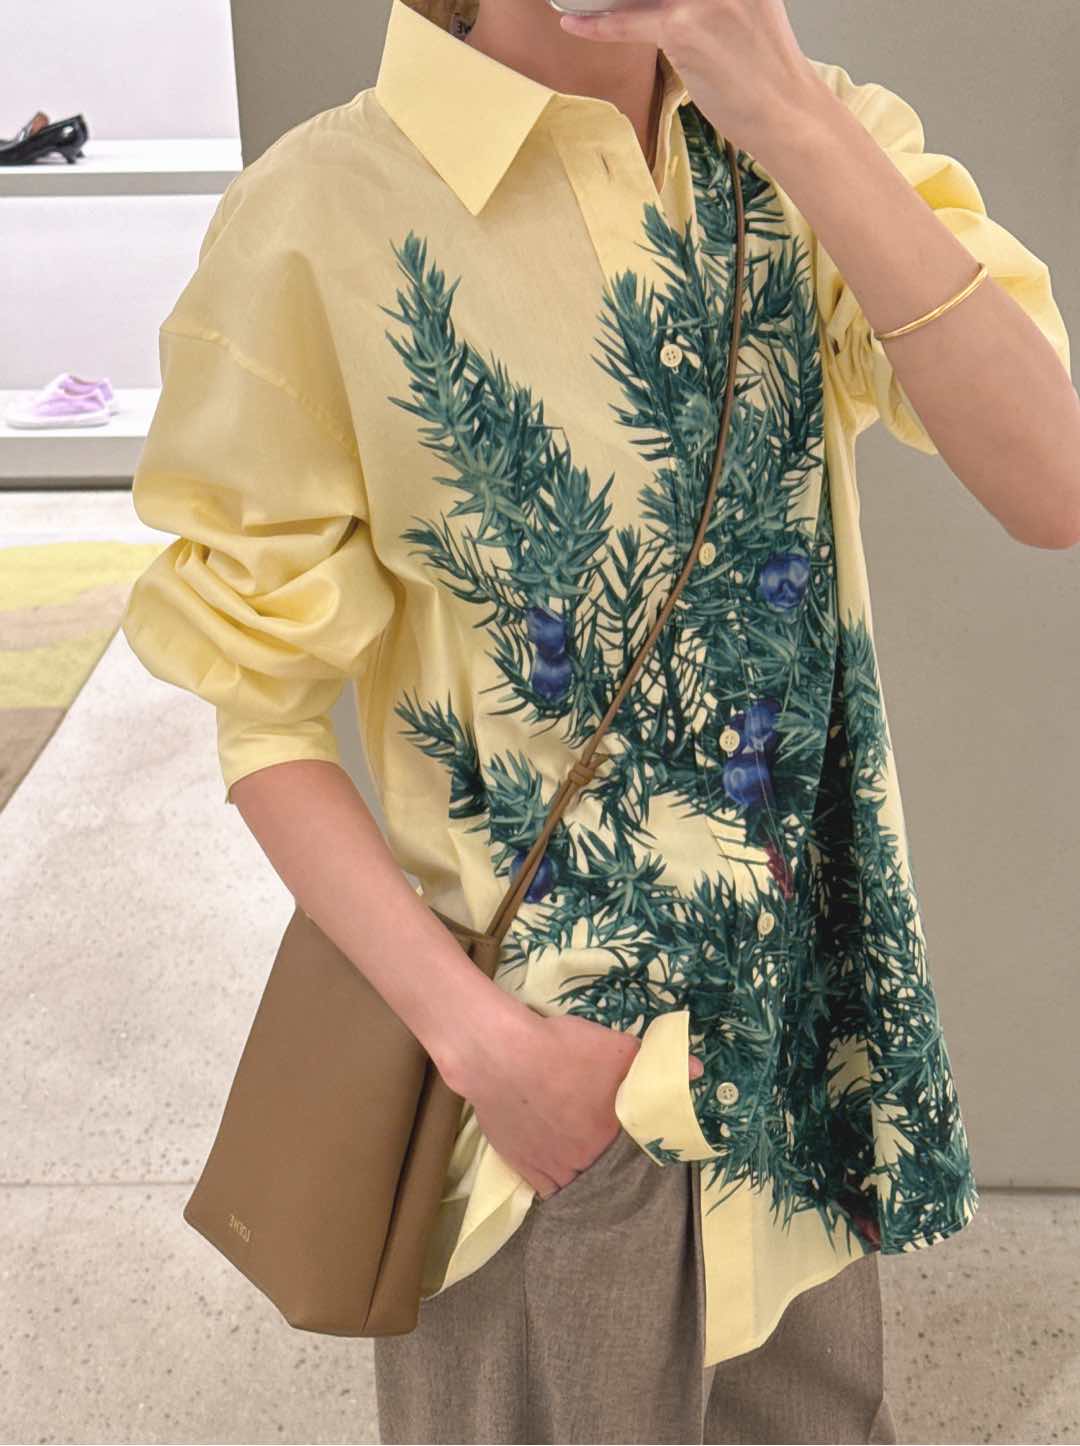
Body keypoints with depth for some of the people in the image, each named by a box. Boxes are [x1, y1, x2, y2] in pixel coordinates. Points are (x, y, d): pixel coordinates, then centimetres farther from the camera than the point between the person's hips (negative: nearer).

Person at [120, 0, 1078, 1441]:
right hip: (542, 1051, -4)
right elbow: (266, 714, -11)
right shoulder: (319, 212, -17)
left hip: (814, 990, 4)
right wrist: (478, 1037, -17)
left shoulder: (819, 139, -5)